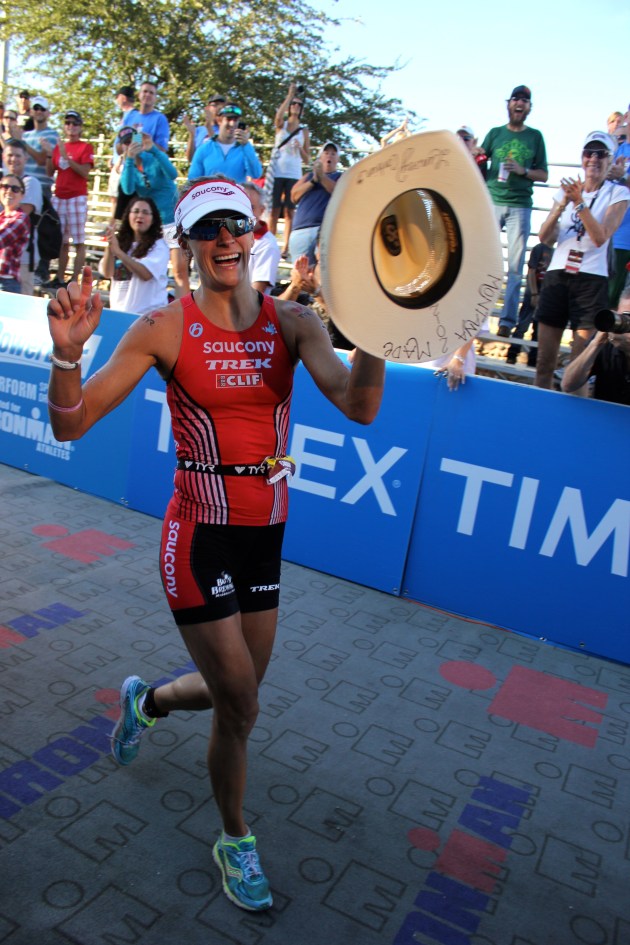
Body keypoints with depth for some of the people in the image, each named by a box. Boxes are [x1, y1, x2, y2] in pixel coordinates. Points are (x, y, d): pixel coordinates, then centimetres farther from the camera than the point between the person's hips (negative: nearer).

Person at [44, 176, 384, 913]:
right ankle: (234, 841, 35)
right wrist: (67, 351, -29)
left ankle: (145, 700, 55)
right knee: (239, 708, 4)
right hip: (201, 538, -4)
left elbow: (358, 407, -15)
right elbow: (70, 423, -11)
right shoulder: (165, 329, -10)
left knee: (233, 693, 20)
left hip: (266, 535, 4)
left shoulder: (292, 322, -2)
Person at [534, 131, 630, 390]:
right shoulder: (566, 190, 14)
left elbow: (600, 238, -11)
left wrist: (580, 202, -17)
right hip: (557, 275, 3)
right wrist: (562, 205, -9)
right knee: (544, 361, 3)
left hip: (591, 280, -3)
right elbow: (544, 238, 5)